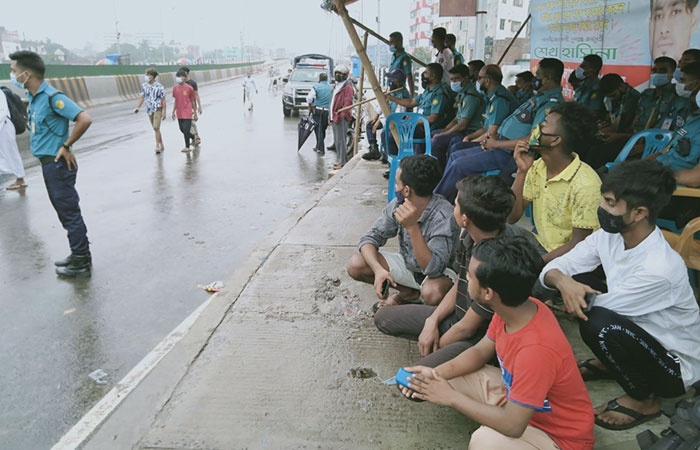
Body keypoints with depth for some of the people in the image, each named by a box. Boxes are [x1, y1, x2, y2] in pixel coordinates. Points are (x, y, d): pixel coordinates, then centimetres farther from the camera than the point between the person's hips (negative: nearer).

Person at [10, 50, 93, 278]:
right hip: (49, 163, 9)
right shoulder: (33, 97, 10)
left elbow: (85, 119, -29)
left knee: (70, 212, -2)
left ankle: (81, 263, 7)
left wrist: (66, 146, -20)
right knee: (65, 211, 16)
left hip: (57, 164, -9)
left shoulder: (52, 97, -18)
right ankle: (79, 255, 27)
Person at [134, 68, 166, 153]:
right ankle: (161, 146, 22)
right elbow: (142, 97, 9)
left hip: (157, 109, -5)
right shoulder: (144, 86, 4)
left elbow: (163, 100, -7)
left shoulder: (159, 87, -9)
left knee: (156, 128, -15)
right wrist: (138, 107, -3)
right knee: (155, 129, 11)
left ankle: (157, 146, -9)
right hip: (149, 110, 5)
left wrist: (164, 112, -9)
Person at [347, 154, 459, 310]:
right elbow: (370, 238, -10)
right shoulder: (398, 205, -13)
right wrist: (379, 269, -29)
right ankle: (409, 293, 5)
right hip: (407, 264, 5)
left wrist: (412, 227, -47)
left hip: (439, 273, -5)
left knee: (432, 293, -40)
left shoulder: (444, 216, -30)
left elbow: (433, 268, -36)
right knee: (355, 265, -14)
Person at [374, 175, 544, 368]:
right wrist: (432, 321, -2)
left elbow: (467, 328, -22)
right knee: (383, 317, 10)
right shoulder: (469, 237, -8)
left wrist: (436, 346, -5)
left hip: (480, 337, -8)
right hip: (458, 316, 8)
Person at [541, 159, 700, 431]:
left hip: (675, 366, -7)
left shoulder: (659, 269, -33)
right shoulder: (609, 235, -12)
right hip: (637, 336, 7)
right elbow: (552, 267, -12)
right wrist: (563, 282, -33)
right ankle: (607, 363, 13)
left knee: (599, 324, -34)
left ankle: (644, 400, -4)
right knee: (579, 290, -8)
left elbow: (598, 309, -26)